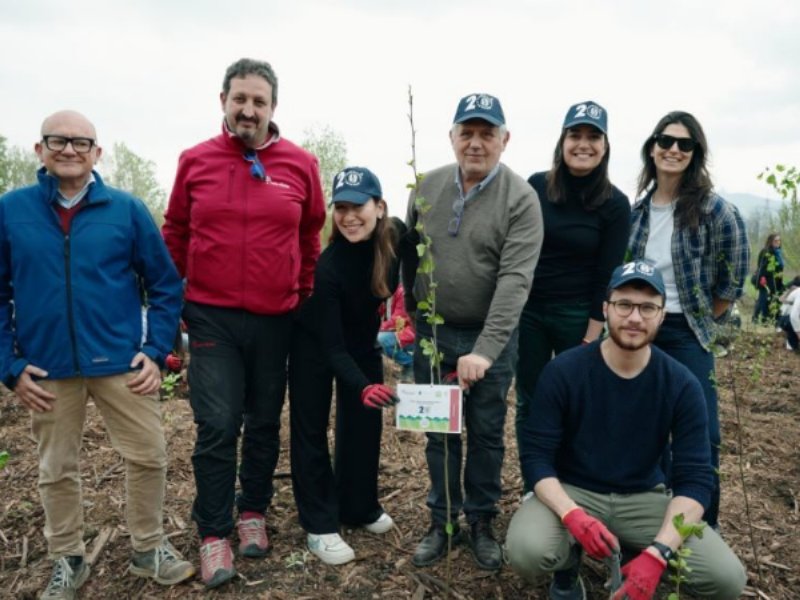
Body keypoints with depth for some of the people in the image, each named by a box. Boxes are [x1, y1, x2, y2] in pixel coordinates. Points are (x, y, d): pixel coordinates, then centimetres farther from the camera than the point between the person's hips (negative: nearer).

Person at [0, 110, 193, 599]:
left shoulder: (127, 209, -1)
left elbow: (165, 285, 1)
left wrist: (156, 351, -7)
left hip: (121, 362, 0)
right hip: (47, 369, 1)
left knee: (149, 457, 5)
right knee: (57, 470, 14)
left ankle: (149, 548, 28)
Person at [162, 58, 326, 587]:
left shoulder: (301, 164, -1)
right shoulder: (195, 161, 0)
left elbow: (312, 237, 9)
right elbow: (176, 234, 9)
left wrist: (306, 296, 10)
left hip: (276, 319, 1)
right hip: (211, 318, -1)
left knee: (265, 423, 13)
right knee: (217, 427, -1)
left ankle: (253, 512, 33)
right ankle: (213, 533, 17)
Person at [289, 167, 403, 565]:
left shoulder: (397, 236, -23)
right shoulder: (327, 266, -35)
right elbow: (332, 346, -32)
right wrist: (363, 386, -46)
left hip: (362, 339, 5)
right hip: (315, 344, -4)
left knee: (365, 422, 11)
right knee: (311, 429, 0)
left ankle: (360, 508, 29)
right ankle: (319, 525, 13)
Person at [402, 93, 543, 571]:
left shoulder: (521, 199, -13)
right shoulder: (426, 188, 0)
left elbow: (514, 280, -21)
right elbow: (409, 256, 10)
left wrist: (485, 349, -29)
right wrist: (408, 314, 11)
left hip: (491, 337, -3)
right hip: (433, 332, 3)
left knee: (486, 434, 10)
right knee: (440, 433, 12)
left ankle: (482, 522, 29)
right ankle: (443, 521, 28)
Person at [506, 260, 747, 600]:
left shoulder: (681, 385, -10)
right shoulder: (564, 371, -15)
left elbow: (695, 477, -12)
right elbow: (535, 455, -13)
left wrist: (657, 553, -26)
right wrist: (572, 515, -31)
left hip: (643, 498, 2)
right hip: (572, 491, -1)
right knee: (526, 552, -31)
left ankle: (638, 559, 12)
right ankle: (569, 564, 7)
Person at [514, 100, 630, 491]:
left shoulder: (615, 205, -6)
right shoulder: (536, 186, -2)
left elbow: (607, 276, -6)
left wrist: (591, 337, -8)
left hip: (578, 315, -2)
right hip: (528, 309, 2)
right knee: (528, 403, 9)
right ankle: (532, 486, 25)